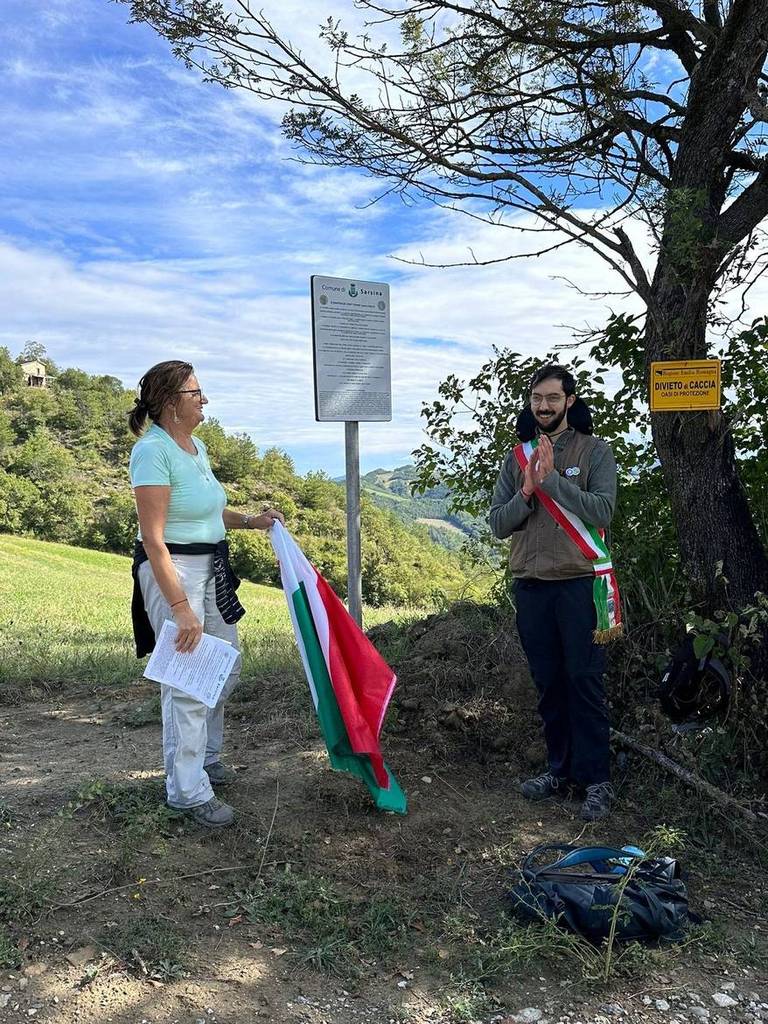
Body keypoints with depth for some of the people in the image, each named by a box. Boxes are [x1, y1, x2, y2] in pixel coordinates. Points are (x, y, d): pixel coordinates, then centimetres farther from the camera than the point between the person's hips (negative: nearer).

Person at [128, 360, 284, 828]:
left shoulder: (196, 446, 9)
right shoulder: (153, 450, -18)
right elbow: (154, 539, -22)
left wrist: (249, 521, 11)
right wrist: (180, 607, -25)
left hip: (213, 568, 9)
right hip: (173, 572, -9)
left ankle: (206, 756, 39)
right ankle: (188, 790, 14)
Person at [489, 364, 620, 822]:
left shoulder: (595, 451, -1)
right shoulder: (517, 459, 10)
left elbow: (602, 511, -14)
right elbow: (498, 525, 4)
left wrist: (552, 479, -20)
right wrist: (527, 491, -13)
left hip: (580, 584, -4)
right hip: (531, 586, 4)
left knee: (585, 681, -3)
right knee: (548, 682, 11)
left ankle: (596, 779, 9)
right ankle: (560, 768, 25)